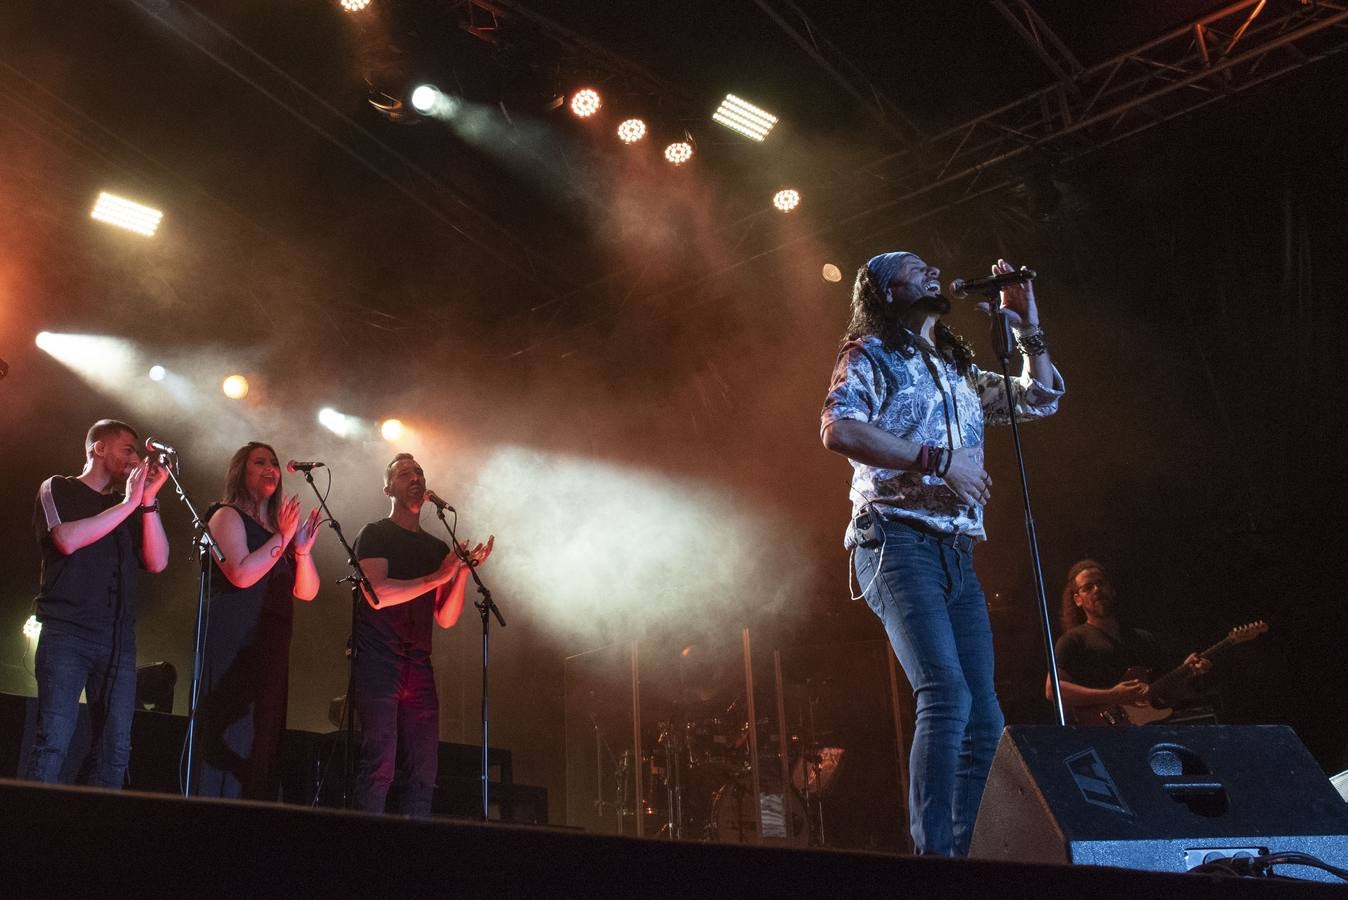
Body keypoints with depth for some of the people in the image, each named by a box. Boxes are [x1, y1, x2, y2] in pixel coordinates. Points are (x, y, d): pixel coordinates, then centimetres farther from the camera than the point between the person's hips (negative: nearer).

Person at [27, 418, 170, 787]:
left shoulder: (129, 509, 21)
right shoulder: (58, 489, 10)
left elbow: (157, 562, 7)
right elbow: (68, 540, -10)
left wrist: (148, 501, 0)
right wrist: (129, 503, -7)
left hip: (119, 639, 5)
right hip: (66, 632, -4)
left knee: (116, 748, -1)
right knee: (54, 739, -13)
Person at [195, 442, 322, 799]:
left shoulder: (280, 526, 19)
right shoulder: (227, 516, 1)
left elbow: (306, 592, 12)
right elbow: (241, 575, -16)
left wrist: (303, 551, -4)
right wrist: (282, 538, -11)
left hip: (271, 649, 7)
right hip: (233, 646, -7)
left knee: (263, 747, 4)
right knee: (228, 744, -11)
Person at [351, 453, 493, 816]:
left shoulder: (438, 548, 20)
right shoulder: (375, 535, 5)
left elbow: (446, 618, 13)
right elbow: (376, 594, -12)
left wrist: (463, 571, -2)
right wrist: (437, 577, -12)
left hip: (419, 666, 5)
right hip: (378, 660, -5)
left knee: (423, 770, 0)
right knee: (379, 766, -13)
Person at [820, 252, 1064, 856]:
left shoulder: (961, 372, 27)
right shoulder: (871, 354, 5)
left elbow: (1041, 400, 32)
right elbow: (838, 428, -12)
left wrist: (1027, 326, 22)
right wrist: (937, 459, -13)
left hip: (957, 554, 7)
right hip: (897, 539, -7)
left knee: (983, 718, 2)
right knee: (947, 694, -23)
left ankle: (956, 852, 10)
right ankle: (932, 851, -19)